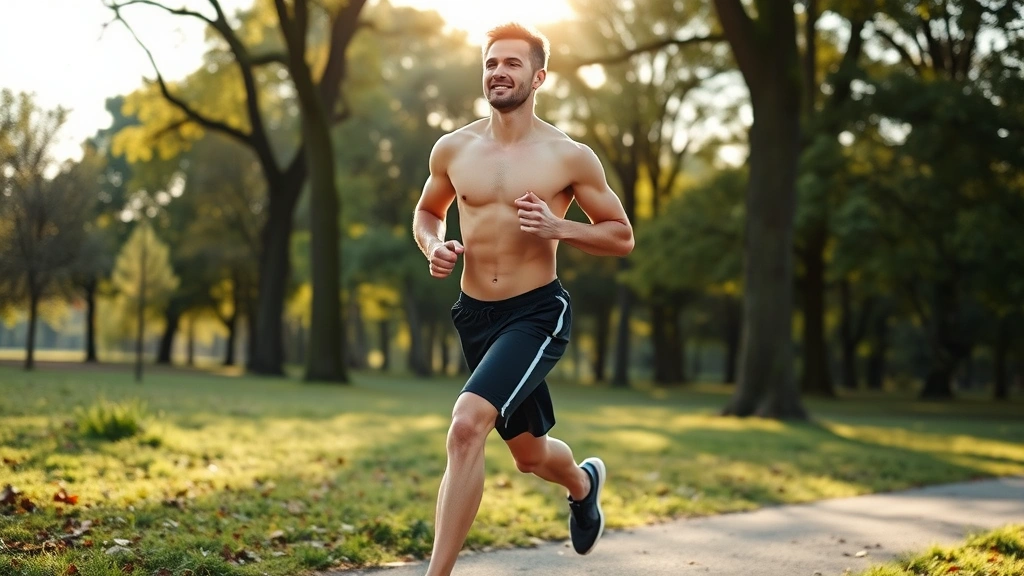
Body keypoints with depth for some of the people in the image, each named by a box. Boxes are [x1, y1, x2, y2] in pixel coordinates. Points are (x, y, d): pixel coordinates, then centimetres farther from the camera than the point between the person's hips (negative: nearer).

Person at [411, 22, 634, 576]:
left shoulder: (570, 156, -8)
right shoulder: (453, 149, 2)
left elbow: (622, 237, 0)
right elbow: (427, 211, 19)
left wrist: (558, 227, -19)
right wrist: (434, 246, -4)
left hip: (537, 313, -5)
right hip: (474, 314, 5)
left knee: (468, 423, -27)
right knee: (529, 453, 19)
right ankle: (583, 482, 56)